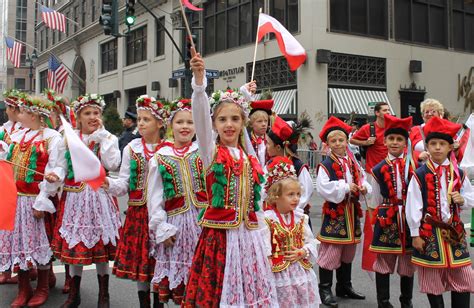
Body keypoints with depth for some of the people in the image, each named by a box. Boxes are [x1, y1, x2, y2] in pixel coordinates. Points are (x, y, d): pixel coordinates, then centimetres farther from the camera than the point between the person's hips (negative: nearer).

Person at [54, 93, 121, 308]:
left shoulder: (108, 138, 2)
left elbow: (112, 164, -15)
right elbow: (60, 167, 5)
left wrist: (102, 135, -12)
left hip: (99, 198, -1)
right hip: (74, 198, 1)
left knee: (100, 248, 4)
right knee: (74, 245, 6)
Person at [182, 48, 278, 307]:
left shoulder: (250, 158, 10)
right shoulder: (211, 153, -4)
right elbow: (200, 116, -18)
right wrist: (199, 80, -29)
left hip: (248, 235, 4)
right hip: (219, 234, -4)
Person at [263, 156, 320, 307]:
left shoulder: (301, 218, 5)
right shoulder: (267, 218, -13)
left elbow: (311, 242, 8)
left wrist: (303, 252, -10)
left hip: (302, 270, 5)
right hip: (279, 272, -5)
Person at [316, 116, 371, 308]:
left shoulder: (353, 164, 10)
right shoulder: (325, 165, -10)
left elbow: (363, 180, 15)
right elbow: (323, 188, -21)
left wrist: (364, 188, -8)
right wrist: (346, 187, -22)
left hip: (352, 211, 7)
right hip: (334, 211, -7)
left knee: (348, 251, 16)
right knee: (330, 251, -4)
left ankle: (344, 286, 30)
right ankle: (325, 289, 7)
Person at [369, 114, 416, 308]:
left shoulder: (414, 166, 0)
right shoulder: (378, 170, 2)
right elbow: (376, 202, 8)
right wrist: (377, 220, 6)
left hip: (409, 218, 0)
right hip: (387, 220, 0)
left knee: (408, 263, 11)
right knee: (384, 262, 6)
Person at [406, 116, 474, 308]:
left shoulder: (458, 174, 5)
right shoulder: (420, 175, -7)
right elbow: (413, 206, -8)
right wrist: (415, 234, -9)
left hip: (455, 230, 3)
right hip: (429, 232, -3)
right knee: (433, 279, 6)